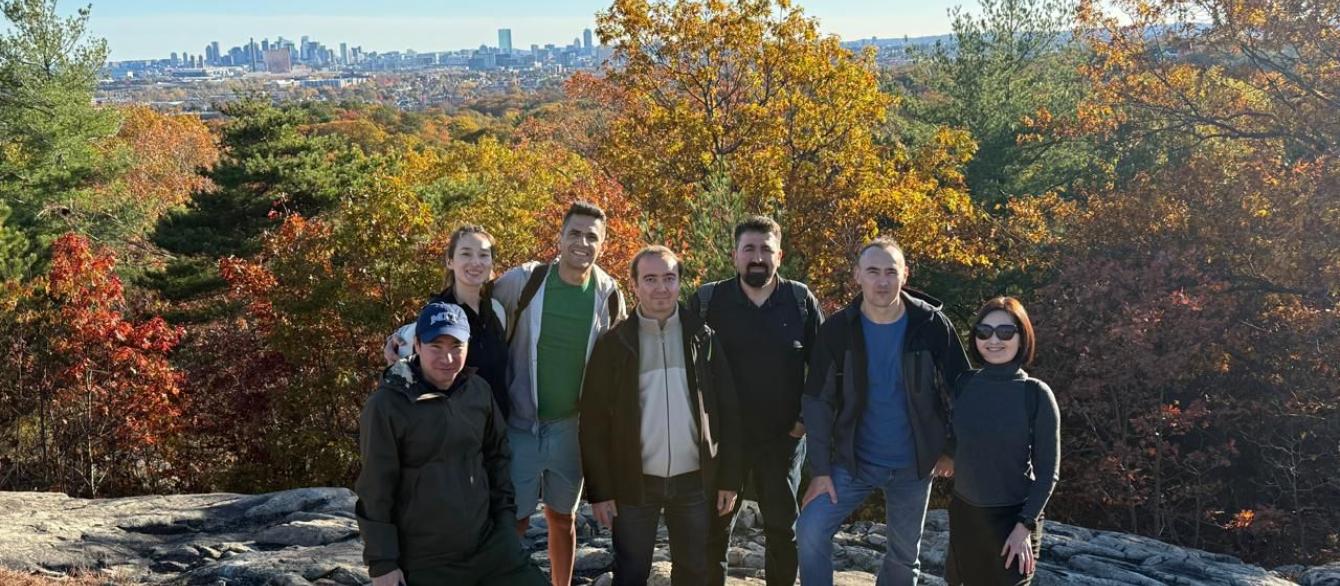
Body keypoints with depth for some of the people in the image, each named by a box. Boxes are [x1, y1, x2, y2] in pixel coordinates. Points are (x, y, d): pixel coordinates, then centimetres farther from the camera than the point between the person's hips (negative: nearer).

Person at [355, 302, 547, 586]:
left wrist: (505, 515, 14)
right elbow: (375, 492, -10)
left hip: (490, 544, 5)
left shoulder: (479, 391, 2)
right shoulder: (386, 405, -13)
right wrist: (382, 563, -9)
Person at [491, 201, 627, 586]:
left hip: (571, 427, 3)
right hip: (520, 425, -3)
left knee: (562, 518, 16)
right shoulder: (524, 280, -11)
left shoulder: (608, 294, -3)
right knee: (514, 521, 1)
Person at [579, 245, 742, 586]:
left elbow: (727, 412, 3)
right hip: (634, 483, -1)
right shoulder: (615, 344, -3)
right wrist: (599, 489, -7)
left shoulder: (703, 339, 2)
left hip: (694, 481, 2)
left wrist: (729, 478, -1)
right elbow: (594, 423, -3)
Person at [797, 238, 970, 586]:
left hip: (913, 466, 0)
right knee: (810, 531, -12)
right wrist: (820, 469, -10)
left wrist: (951, 448, 0)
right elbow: (818, 402, -7)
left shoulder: (932, 325, -11)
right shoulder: (837, 330, -10)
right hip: (853, 461, 0)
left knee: (904, 555, 12)